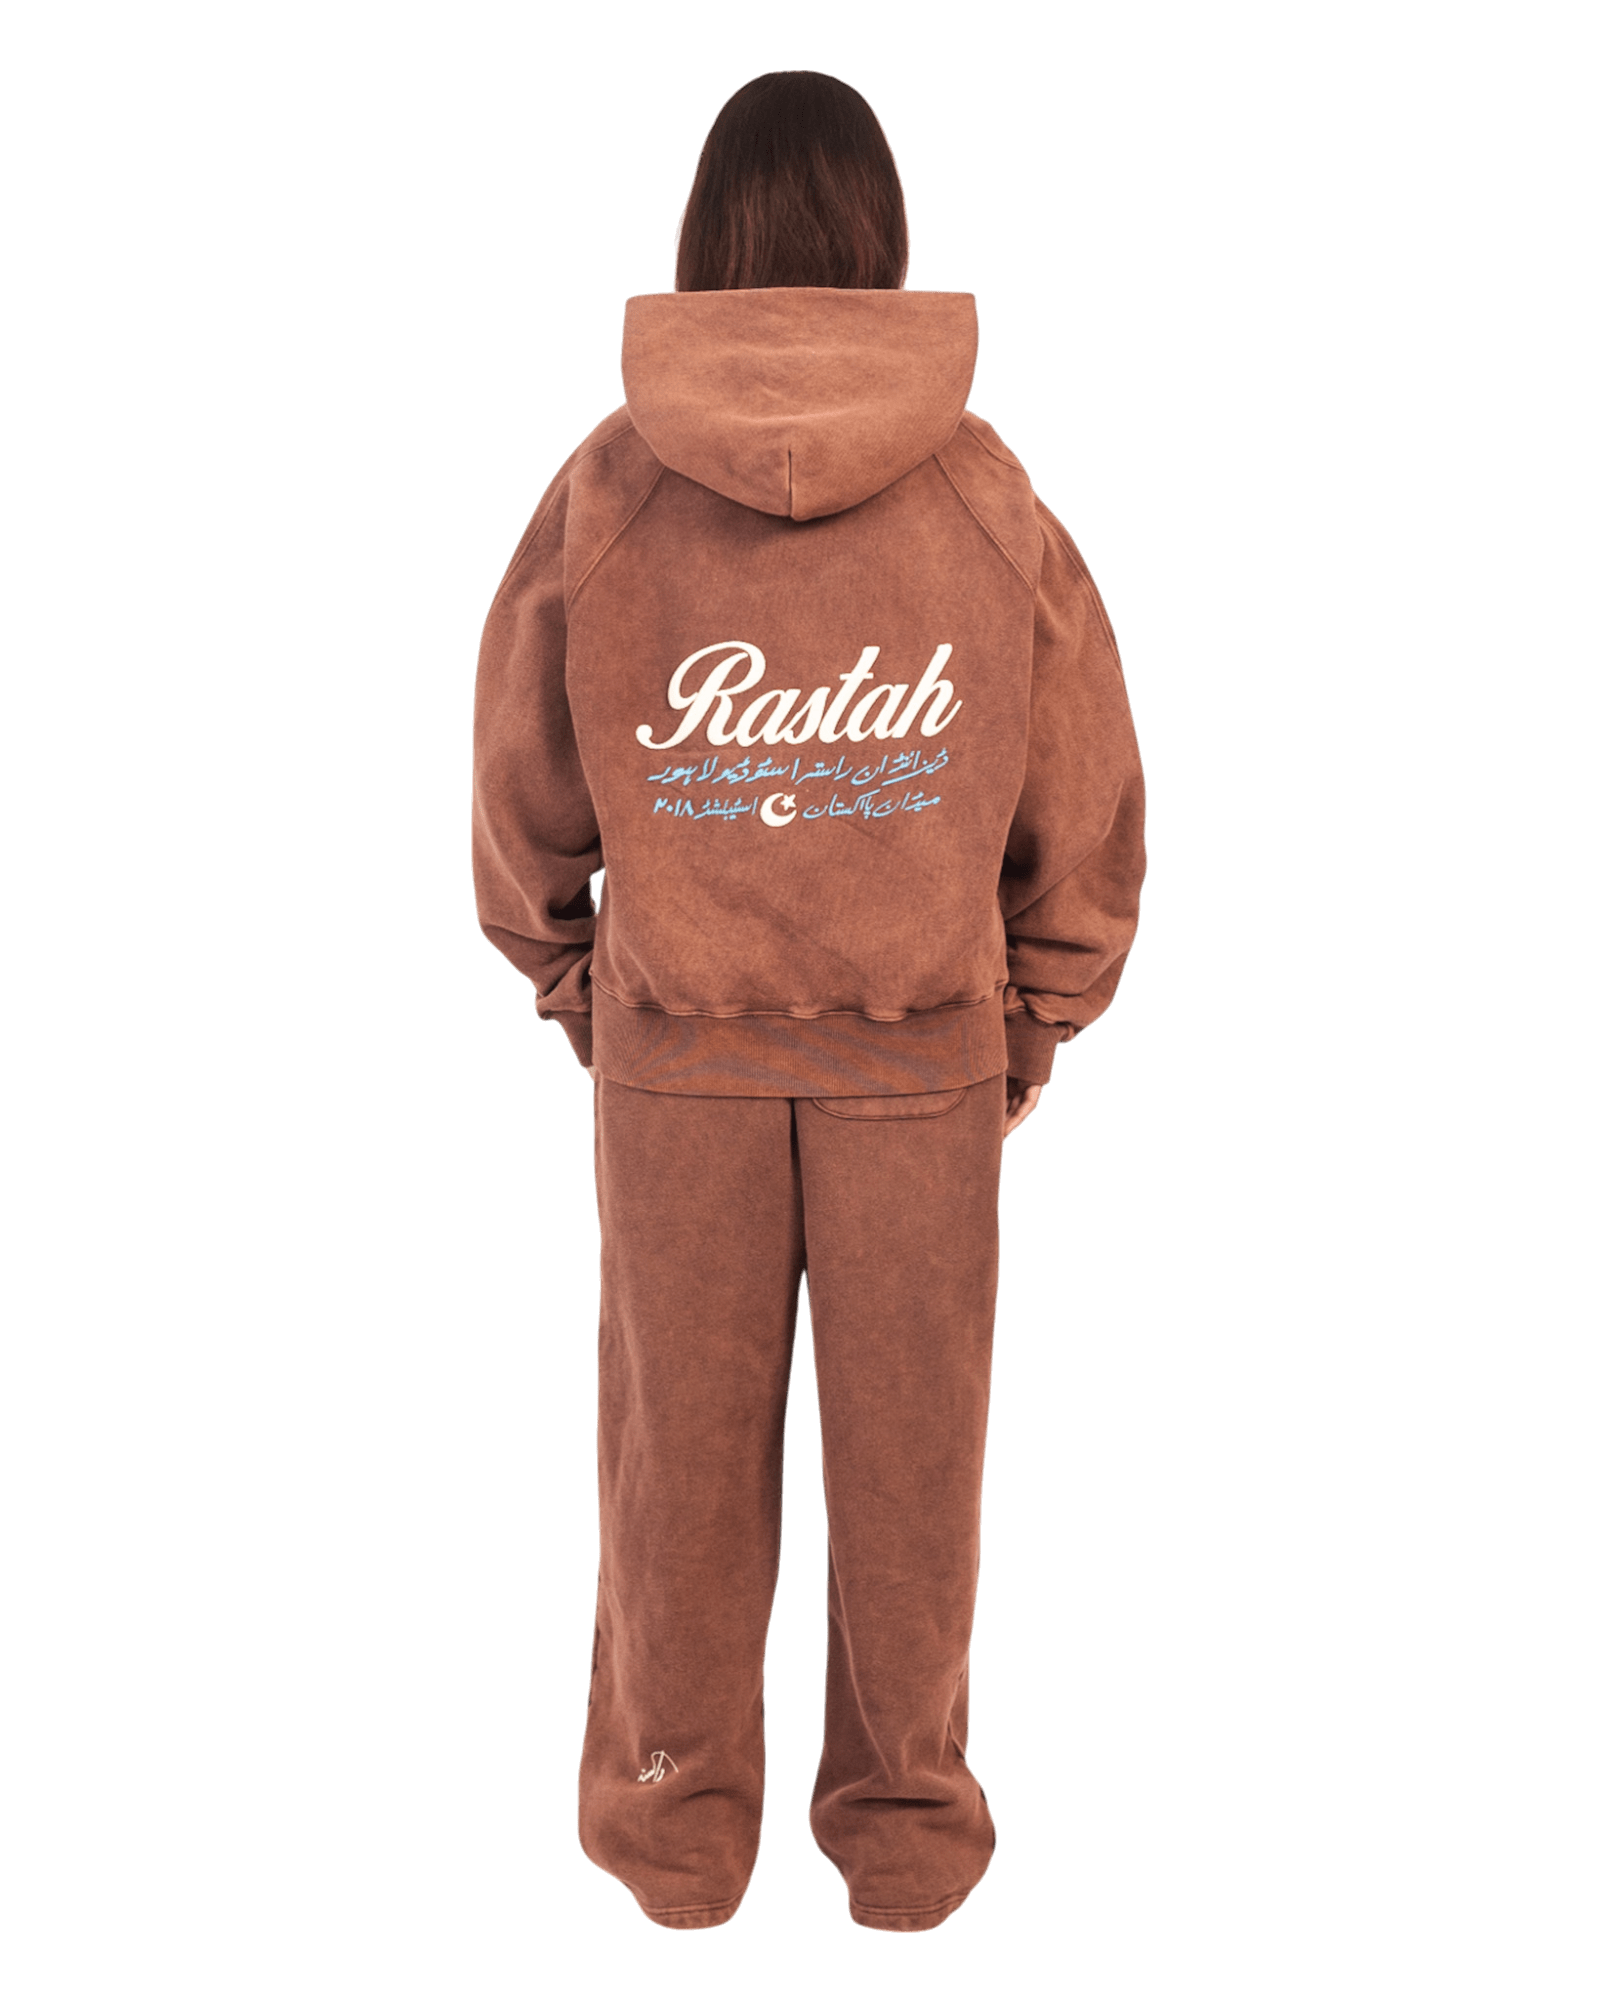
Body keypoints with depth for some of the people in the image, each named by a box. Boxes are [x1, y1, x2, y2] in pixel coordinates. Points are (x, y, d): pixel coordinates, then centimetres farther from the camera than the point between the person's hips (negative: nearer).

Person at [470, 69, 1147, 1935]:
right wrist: (1037, 1013, 11)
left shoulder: (607, 486, -9)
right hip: (926, 1047, 0)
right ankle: (905, 1818, 31)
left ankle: (677, 1815, 31)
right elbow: (1084, 795, -3)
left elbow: (520, 787, -1)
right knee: (908, 1435, 14)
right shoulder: (986, 490, -8)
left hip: (676, 1043, 0)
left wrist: (575, 984, 14)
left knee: (681, 1434, 15)